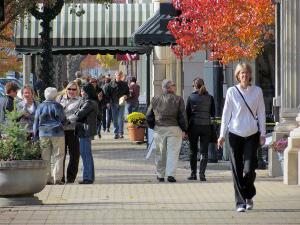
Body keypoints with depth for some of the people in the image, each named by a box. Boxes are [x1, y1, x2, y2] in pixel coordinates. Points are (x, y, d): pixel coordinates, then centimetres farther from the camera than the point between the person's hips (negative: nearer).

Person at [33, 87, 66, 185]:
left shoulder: (40, 106, 3)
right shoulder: (57, 106, -7)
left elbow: (36, 121, 7)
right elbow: (63, 120, -3)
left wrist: (35, 134, 14)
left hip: (43, 134, 3)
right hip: (57, 133, -3)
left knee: (45, 156, 8)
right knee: (58, 156, 2)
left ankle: (47, 178, 6)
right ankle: (57, 178, -3)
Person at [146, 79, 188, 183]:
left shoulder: (155, 100, 6)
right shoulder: (178, 99, -4)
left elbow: (148, 116, 7)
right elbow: (182, 116, -6)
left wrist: (154, 127, 17)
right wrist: (184, 130, 0)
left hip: (159, 129, 3)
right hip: (174, 128, -3)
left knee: (160, 153, 12)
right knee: (173, 152, -2)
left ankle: (160, 175, 17)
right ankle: (170, 174, -13)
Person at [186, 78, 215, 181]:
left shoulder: (191, 97, -3)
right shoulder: (209, 98, 1)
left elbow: (187, 113, -1)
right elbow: (213, 113, 6)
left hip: (194, 126, -1)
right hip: (206, 126, 1)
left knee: (193, 151, 11)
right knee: (204, 151, 3)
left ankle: (193, 174, 13)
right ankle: (202, 173, -10)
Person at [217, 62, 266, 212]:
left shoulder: (257, 91, 3)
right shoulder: (232, 91, 0)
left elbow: (261, 113, 8)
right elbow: (226, 114, 4)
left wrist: (262, 133, 4)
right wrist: (222, 135, 3)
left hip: (252, 135, 0)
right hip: (235, 134, 0)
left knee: (249, 169, -6)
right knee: (237, 171, 0)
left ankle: (249, 196, 20)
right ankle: (240, 202, 8)